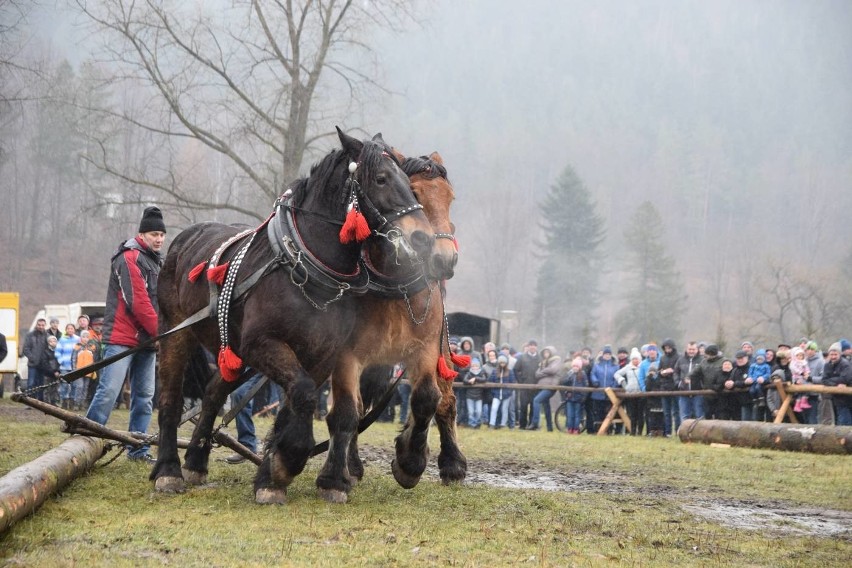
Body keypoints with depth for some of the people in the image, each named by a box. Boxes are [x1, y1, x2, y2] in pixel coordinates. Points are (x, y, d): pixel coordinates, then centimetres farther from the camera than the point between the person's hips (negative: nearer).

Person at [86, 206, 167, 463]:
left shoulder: (158, 262, 19)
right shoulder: (129, 259, -9)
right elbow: (137, 302, -16)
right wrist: (160, 332, -15)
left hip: (146, 340, 9)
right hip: (122, 337, -9)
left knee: (145, 396, 6)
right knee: (109, 391, -12)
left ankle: (138, 449, 10)